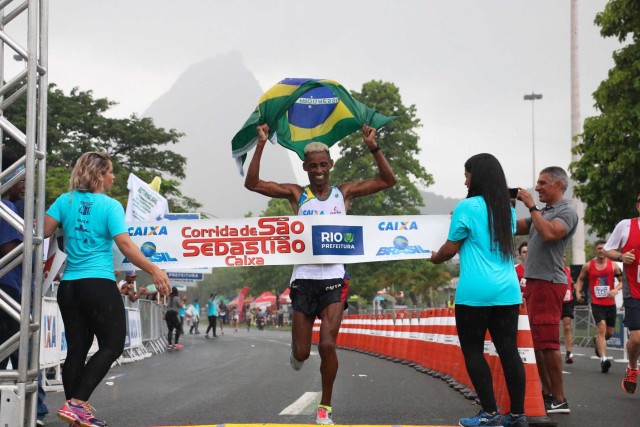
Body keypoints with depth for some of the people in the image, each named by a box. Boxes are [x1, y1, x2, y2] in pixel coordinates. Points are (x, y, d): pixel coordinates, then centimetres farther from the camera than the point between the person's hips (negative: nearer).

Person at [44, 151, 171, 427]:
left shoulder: (65, 200, 6)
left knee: (77, 349, 11)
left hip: (68, 287, 6)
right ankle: (77, 403, -11)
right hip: (99, 286, -6)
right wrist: (155, 271, -14)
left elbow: (42, 231, -2)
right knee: (112, 346, 1)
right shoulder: (110, 205, -7)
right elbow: (125, 244, -15)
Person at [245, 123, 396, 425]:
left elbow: (388, 180, 4)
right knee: (301, 352, 3)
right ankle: (296, 353, 43)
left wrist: (373, 148, -7)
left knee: (327, 345, -12)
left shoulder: (344, 193, 6)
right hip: (304, 278, 0)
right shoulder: (297, 194, 3)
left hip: (333, 278, 0)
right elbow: (252, 183, -5)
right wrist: (261, 145, -12)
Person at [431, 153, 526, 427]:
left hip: (475, 291, -6)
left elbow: (450, 249, -2)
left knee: (473, 351, 3)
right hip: (508, 290, 6)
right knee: (509, 350, 7)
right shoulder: (508, 210, 13)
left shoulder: (467, 207, -6)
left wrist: (435, 258, 19)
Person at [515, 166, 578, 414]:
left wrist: (531, 206, -17)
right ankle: (547, 392, 16)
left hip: (548, 282, -9)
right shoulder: (543, 213, 19)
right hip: (533, 282, 9)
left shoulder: (566, 212, -6)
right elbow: (515, 228, 21)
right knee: (538, 341, 10)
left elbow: (549, 233, -24)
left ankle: (559, 399, -6)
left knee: (547, 342, -10)